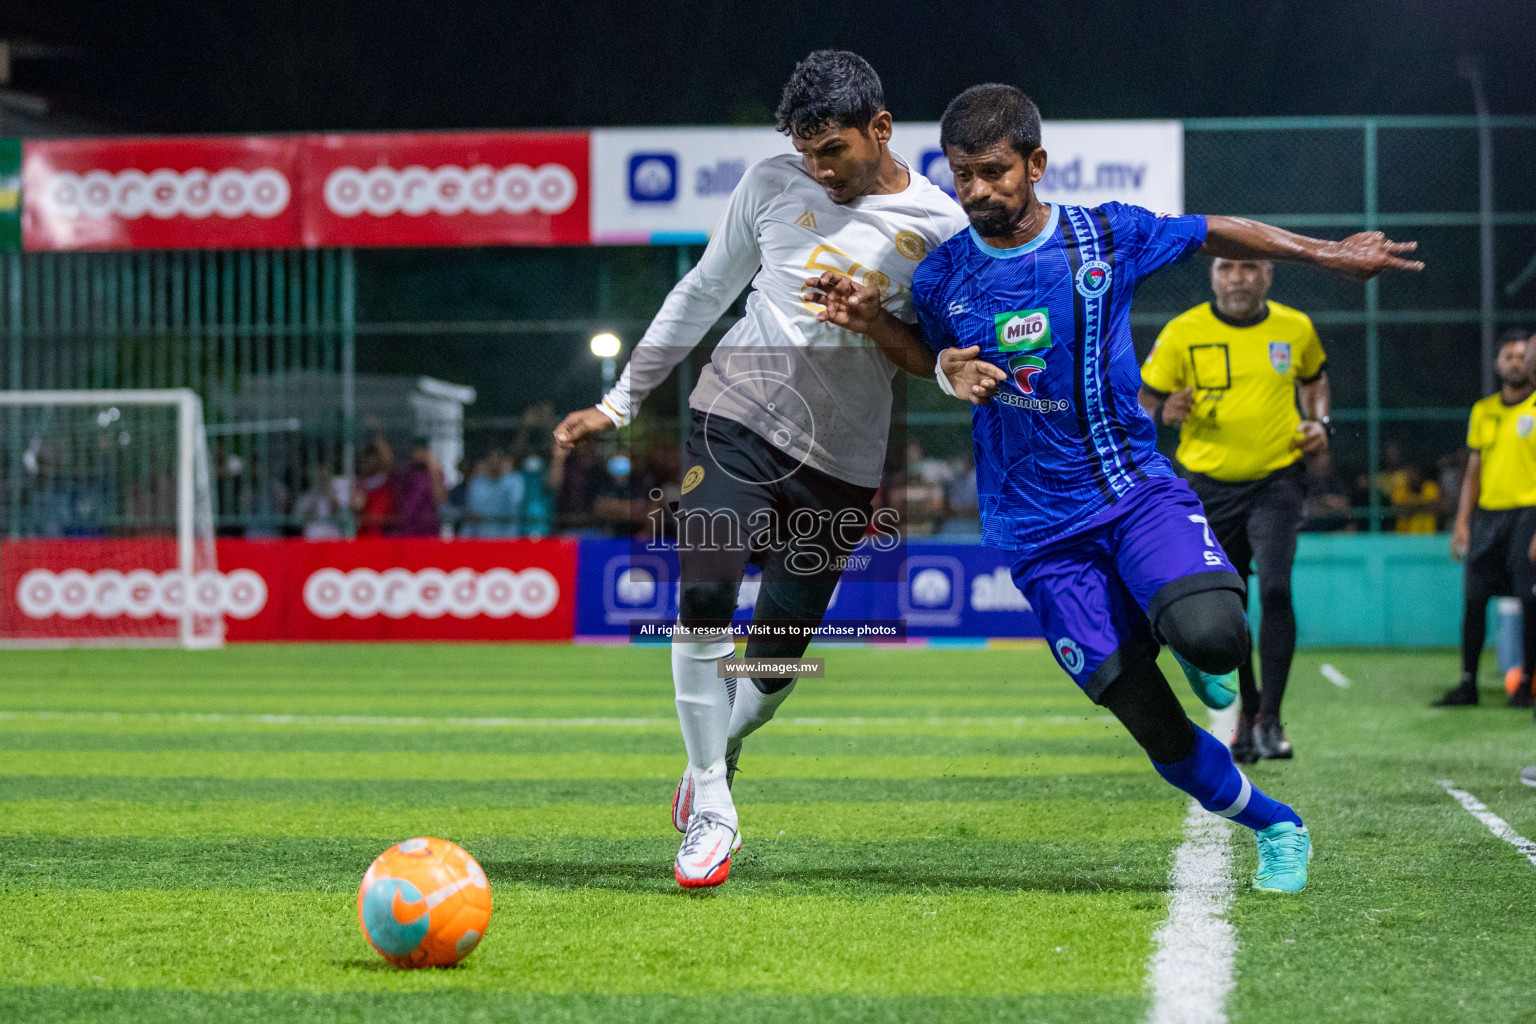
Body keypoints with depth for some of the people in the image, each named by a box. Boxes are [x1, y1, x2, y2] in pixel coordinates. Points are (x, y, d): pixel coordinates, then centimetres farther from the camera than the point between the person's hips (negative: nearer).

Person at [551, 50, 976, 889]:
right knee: (701, 605, -20)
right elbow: (705, 291, 14)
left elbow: (942, 364, 3)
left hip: (838, 463, 0)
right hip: (736, 417, 1)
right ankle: (710, 810, -8)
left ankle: (718, 750, 32)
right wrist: (621, 400, 14)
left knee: (776, 661, -2)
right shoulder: (773, 185, 3)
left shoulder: (940, 227, -2)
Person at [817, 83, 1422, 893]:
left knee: (1210, 635, -31)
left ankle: (1197, 651, 8)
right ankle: (1274, 826, 19)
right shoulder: (942, 279, -2)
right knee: (1153, 727, -5)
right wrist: (873, 324, 0)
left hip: (1138, 491, -1)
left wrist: (1329, 254, 15)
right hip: (1040, 532, 1)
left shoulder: (1107, 236, -5)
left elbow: (1214, 235, 11)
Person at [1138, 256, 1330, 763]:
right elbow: (1145, 397, 2)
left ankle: (1270, 718, -12)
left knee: (1275, 589, -20)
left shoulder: (1295, 328, 3)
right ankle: (1245, 714, 28)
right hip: (1210, 488, 1)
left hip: (1276, 480, -1)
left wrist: (1318, 423, 4)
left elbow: (1314, 378, 23)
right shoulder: (1183, 332, -4)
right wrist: (1164, 412, -21)